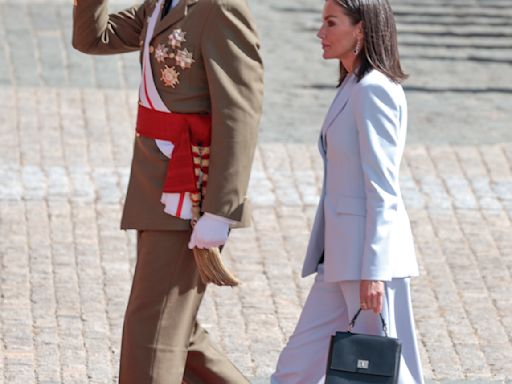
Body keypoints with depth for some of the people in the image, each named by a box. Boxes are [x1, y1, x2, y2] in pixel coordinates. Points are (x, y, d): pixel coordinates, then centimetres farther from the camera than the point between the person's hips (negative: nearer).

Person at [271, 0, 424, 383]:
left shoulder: (374, 90, -14)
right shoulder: (354, 87, 16)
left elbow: (382, 189, -18)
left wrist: (373, 270, -20)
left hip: (370, 250, -10)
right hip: (343, 252, 10)